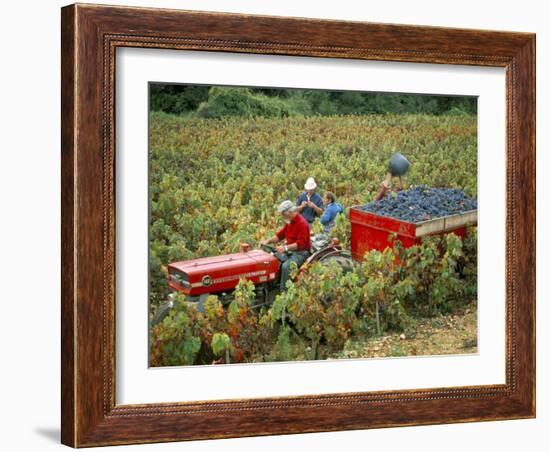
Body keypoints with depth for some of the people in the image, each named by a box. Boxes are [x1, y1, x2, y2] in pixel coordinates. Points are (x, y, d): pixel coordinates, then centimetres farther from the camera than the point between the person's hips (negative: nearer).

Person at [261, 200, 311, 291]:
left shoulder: (302, 223, -18)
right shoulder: (289, 222, 10)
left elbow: (301, 244, -25)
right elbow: (280, 235, 16)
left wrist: (286, 247, -34)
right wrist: (268, 241, 0)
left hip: (300, 253, -9)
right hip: (289, 251, 9)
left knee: (286, 266, -31)